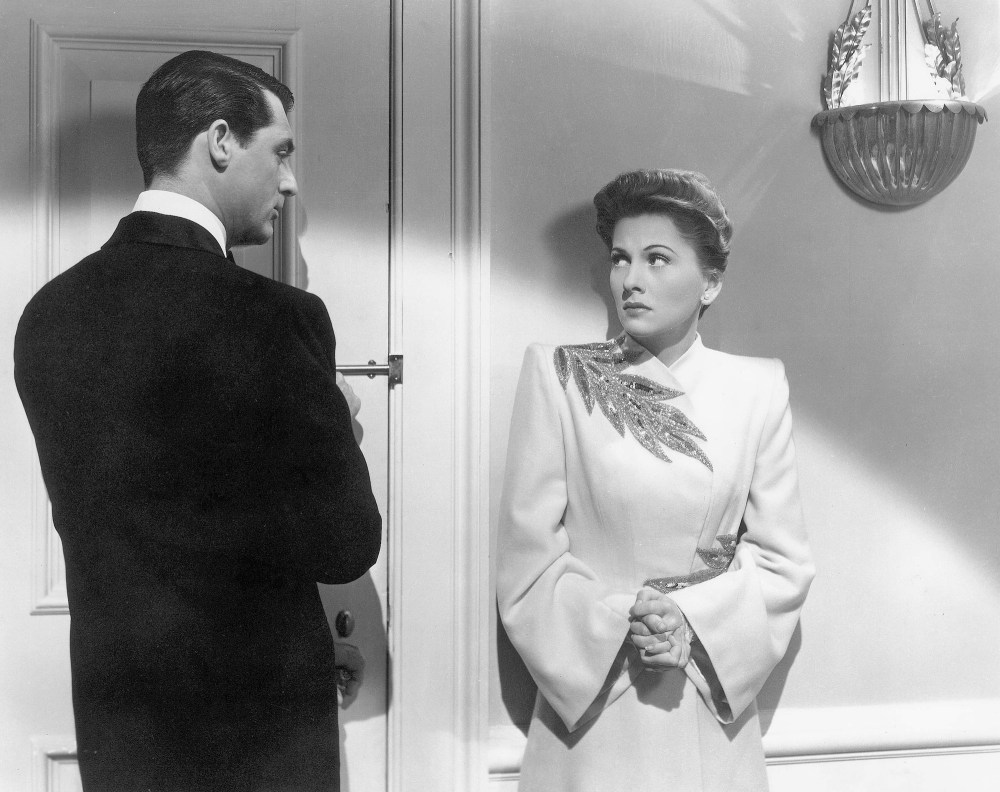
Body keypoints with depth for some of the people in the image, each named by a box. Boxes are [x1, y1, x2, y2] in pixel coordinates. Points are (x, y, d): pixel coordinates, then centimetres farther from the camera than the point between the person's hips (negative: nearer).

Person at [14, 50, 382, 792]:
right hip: (255, 719, -6)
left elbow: (93, 516, 8)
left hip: (112, 715, 6)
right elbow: (347, 544, -15)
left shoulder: (48, 312, -1)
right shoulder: (271, 317, -22)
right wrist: (332, 431, 4)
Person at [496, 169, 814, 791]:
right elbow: (527, 561, -6)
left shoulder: (757, 387, -1)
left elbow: (783, 559, 1)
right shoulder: (559, 378, -6)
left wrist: (696, 623, -13)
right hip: (589, 702, -1)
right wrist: (617, 629, -18)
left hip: (714, 704, 2)